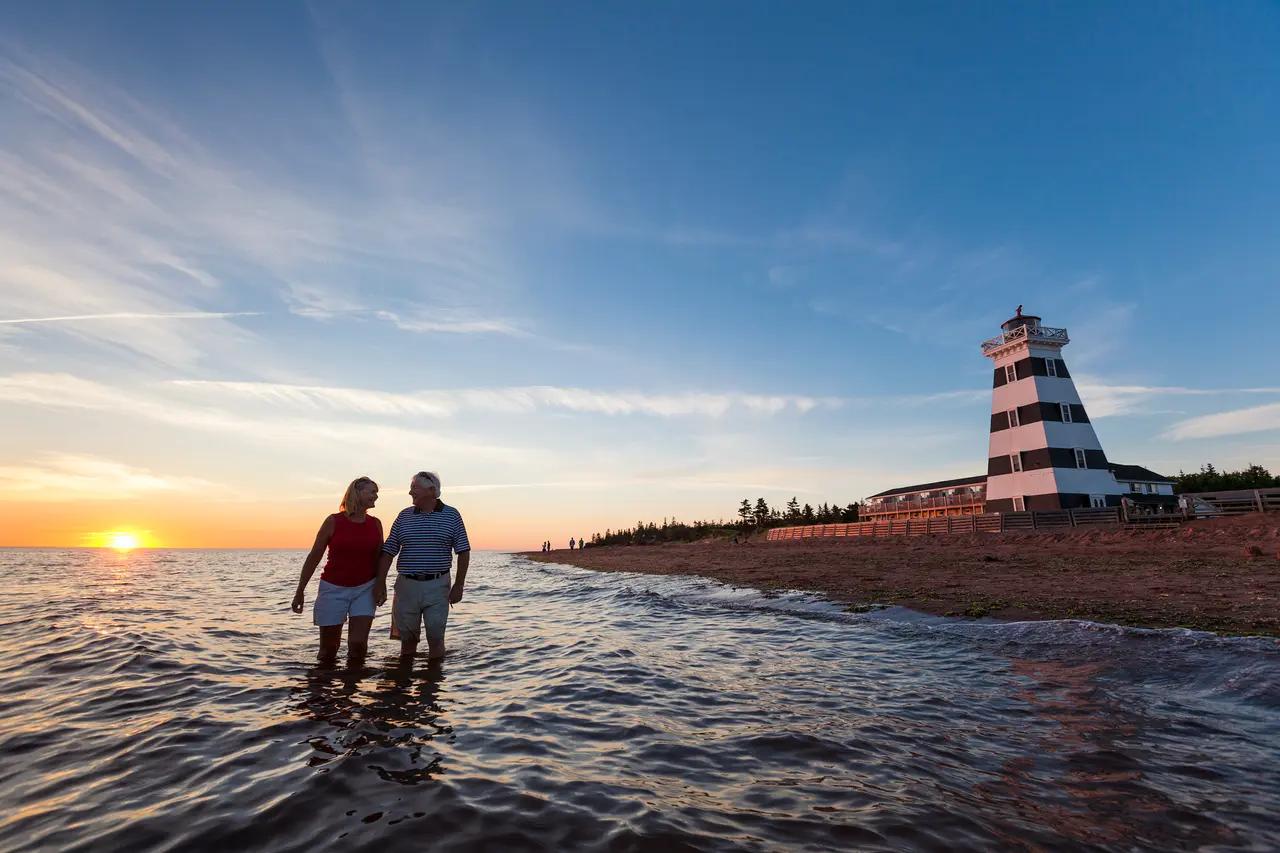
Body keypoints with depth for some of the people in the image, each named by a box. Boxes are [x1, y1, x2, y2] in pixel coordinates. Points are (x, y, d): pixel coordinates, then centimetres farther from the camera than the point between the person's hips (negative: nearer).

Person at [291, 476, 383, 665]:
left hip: (364, 589, 2)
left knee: (358, 644, -7)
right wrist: (300, 591, 1)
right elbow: (314, 557, 0)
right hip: (334, 589, -2)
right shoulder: (333, 521, -6)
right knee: (328, 648, 8)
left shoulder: (375, 524, 3)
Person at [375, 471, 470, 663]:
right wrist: (380, 583, 1)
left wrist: (459, 585, -6)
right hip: (406, 585, 3)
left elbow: (463, 552, -1)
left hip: (437, 586, -2)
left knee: (435, 637, 4)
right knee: (407, 637, 12)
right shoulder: (404, 516, 6)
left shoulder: (451, 515, -1)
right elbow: (388, 551, 7)